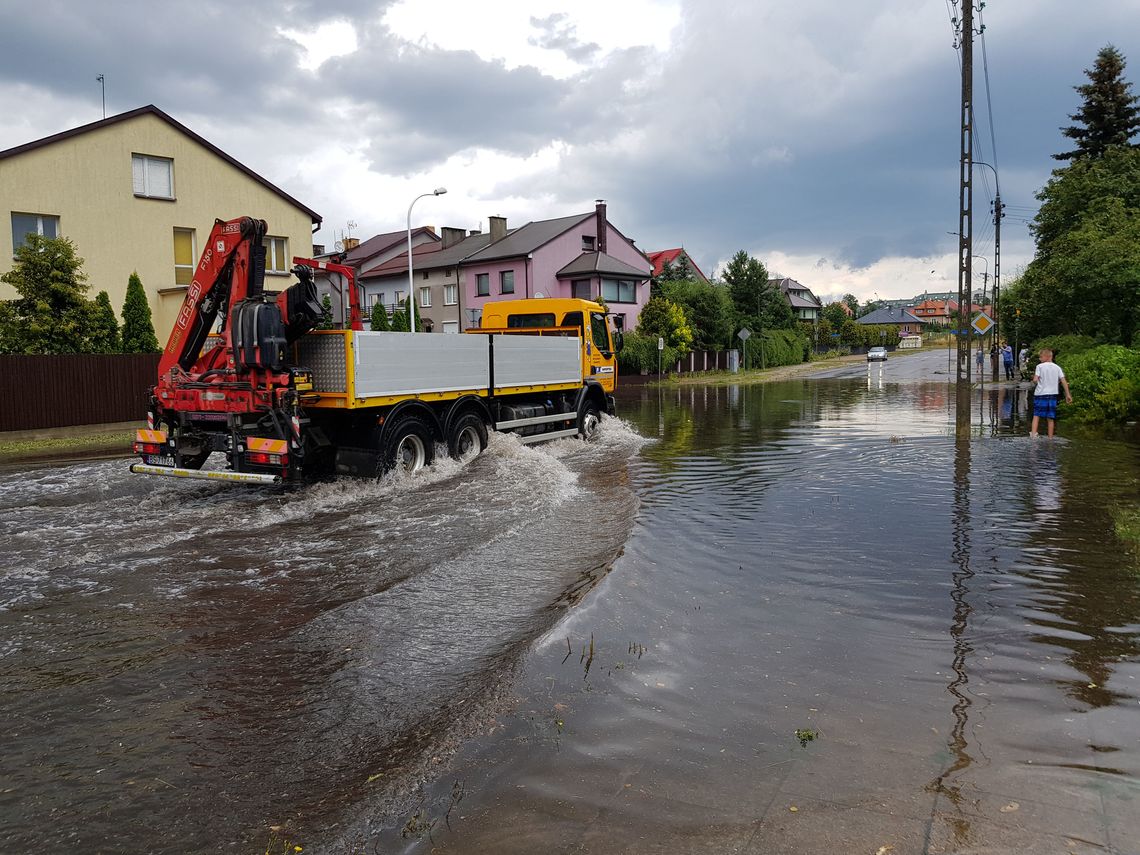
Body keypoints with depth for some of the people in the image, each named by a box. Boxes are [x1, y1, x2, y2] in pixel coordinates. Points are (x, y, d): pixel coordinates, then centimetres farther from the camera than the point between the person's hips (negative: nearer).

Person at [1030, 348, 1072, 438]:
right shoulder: (1057, 367, 7)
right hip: (1052, 394, 3)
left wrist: (1034, 378, 9)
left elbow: (1035, 380, -14)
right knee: (1050, 418, 7)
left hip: (1040, 394, -3)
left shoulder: (1040, 366, -6)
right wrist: (1068, 395, 5)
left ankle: (1033, 435, -17)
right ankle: (1050, 438, 11)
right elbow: (1064, 381, 3)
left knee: (1036, 416, -2)